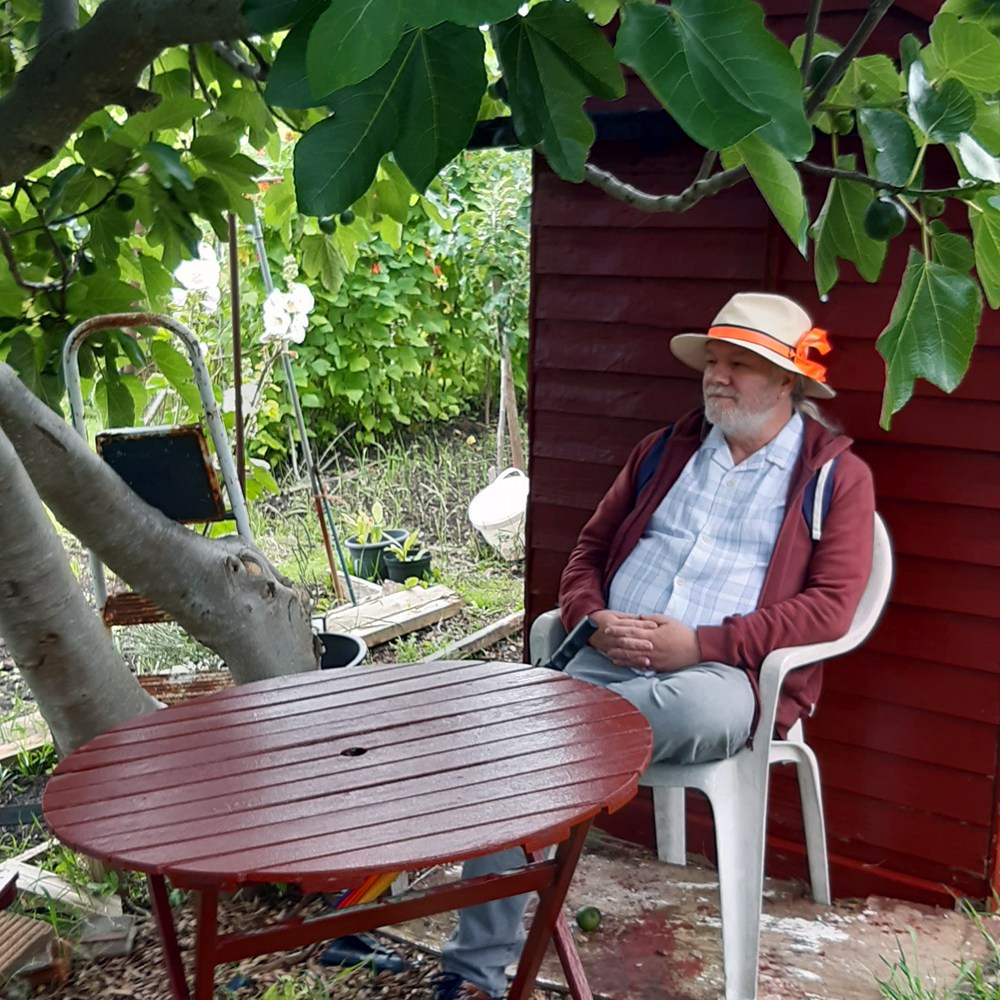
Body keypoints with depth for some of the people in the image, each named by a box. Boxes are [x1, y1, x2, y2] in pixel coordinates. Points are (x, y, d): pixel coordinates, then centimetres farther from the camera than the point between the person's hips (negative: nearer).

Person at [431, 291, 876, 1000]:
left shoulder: (836, 475, 7)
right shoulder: (666, 450, 20)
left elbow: (829, 606, -5)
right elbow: (589, 551, 21)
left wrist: (702, 643, -15)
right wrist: (593, 620, -3)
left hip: (723, 672, -3)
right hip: (610, 657, 4)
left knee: (704, 714, -40)